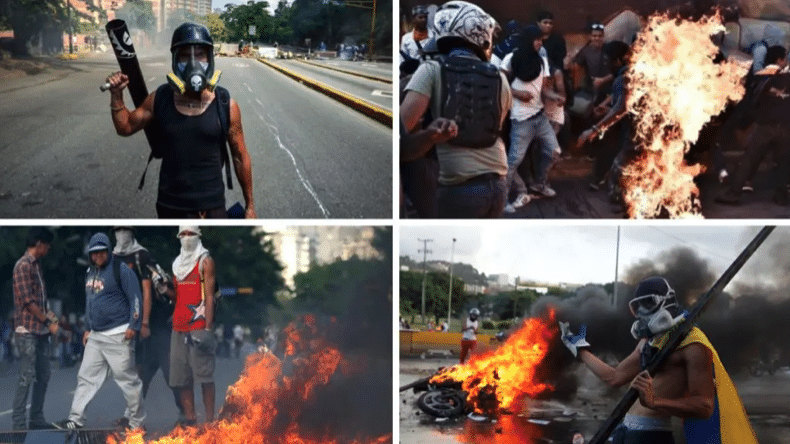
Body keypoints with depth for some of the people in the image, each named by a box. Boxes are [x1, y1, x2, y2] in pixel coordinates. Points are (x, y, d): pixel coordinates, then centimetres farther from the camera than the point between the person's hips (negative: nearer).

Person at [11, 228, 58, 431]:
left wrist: (49, 315, 6)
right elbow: (28, 301, -15)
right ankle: (18, 423, -4)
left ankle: (37, 419, 18)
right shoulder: (23, 266, -11)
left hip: (41, 330, 9)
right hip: (27, 331, -9)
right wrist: (48, 322, -11)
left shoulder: (36, 265, 16)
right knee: (27, 377, -8)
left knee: (43, 376, 10)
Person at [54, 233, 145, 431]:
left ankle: (137, 422, 6)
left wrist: (133, 326, -17)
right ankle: (76, 419, 11)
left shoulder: (121, 271, -8)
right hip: (95, 336, 8)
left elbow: (136, 299, -11)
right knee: (86, 377, 7)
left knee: (127, 379, -3)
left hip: (118, 336, -8)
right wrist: (87, 329, 23)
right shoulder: (90, 273, 15)